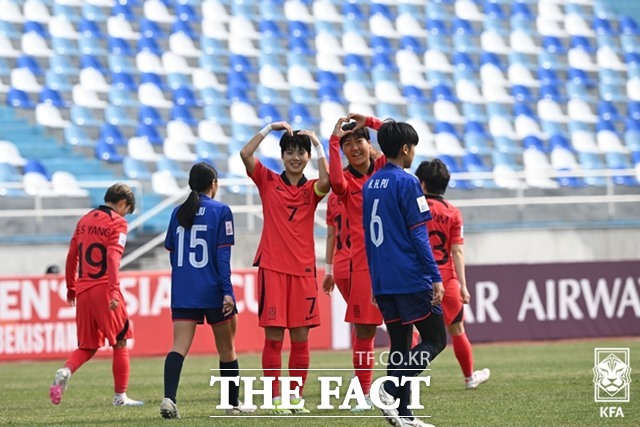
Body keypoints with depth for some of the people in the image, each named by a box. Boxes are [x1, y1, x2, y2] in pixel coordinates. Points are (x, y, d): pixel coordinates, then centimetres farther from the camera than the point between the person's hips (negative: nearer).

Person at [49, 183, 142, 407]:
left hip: (83, 291, 6)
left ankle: (65, 371, -15)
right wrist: (114, 290, -23)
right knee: (120, 342, 8)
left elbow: (71, 255, 15)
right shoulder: (117, 223, -5)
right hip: (104, 289, -6)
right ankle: (120, 396, 8)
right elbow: (113, 257, -17)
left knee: (87, 346, 13)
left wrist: (71, 288, 23)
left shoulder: (85, 220, 14)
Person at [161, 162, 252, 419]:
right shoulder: (220, 211, -5)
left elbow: (172, 253, 14)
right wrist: (227, 291, -12)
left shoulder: (178, 213, 8)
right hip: (212, 292, -3)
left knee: (179, 347, -5)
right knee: (226, 348, 13)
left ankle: (169, 398, -27)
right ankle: (234, 404, 23)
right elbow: (223, 254, -11)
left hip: (183, 292, 3)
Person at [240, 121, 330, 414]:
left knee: (300, 337, 3)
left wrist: (318, 144, -9)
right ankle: (276, 398, -1)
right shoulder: (268, 181, 6)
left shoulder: (312, 189, 7)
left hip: (303, 269, 2)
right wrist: (270, 128, -6)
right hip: (272, 268, -1)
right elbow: (245, 154, -8)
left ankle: (297, 397, 10)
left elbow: (326, 181, -16)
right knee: (273, 335, -5)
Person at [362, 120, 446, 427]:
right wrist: (436, 278, -13)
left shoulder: (370, 185, 12)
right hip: (411, 279, -8)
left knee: (400, 344, 10)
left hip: (382, 282, 8)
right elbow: (418, 235, -14)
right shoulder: (407, 183, -11)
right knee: (435, 340, 0)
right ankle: (392, 388, -17)